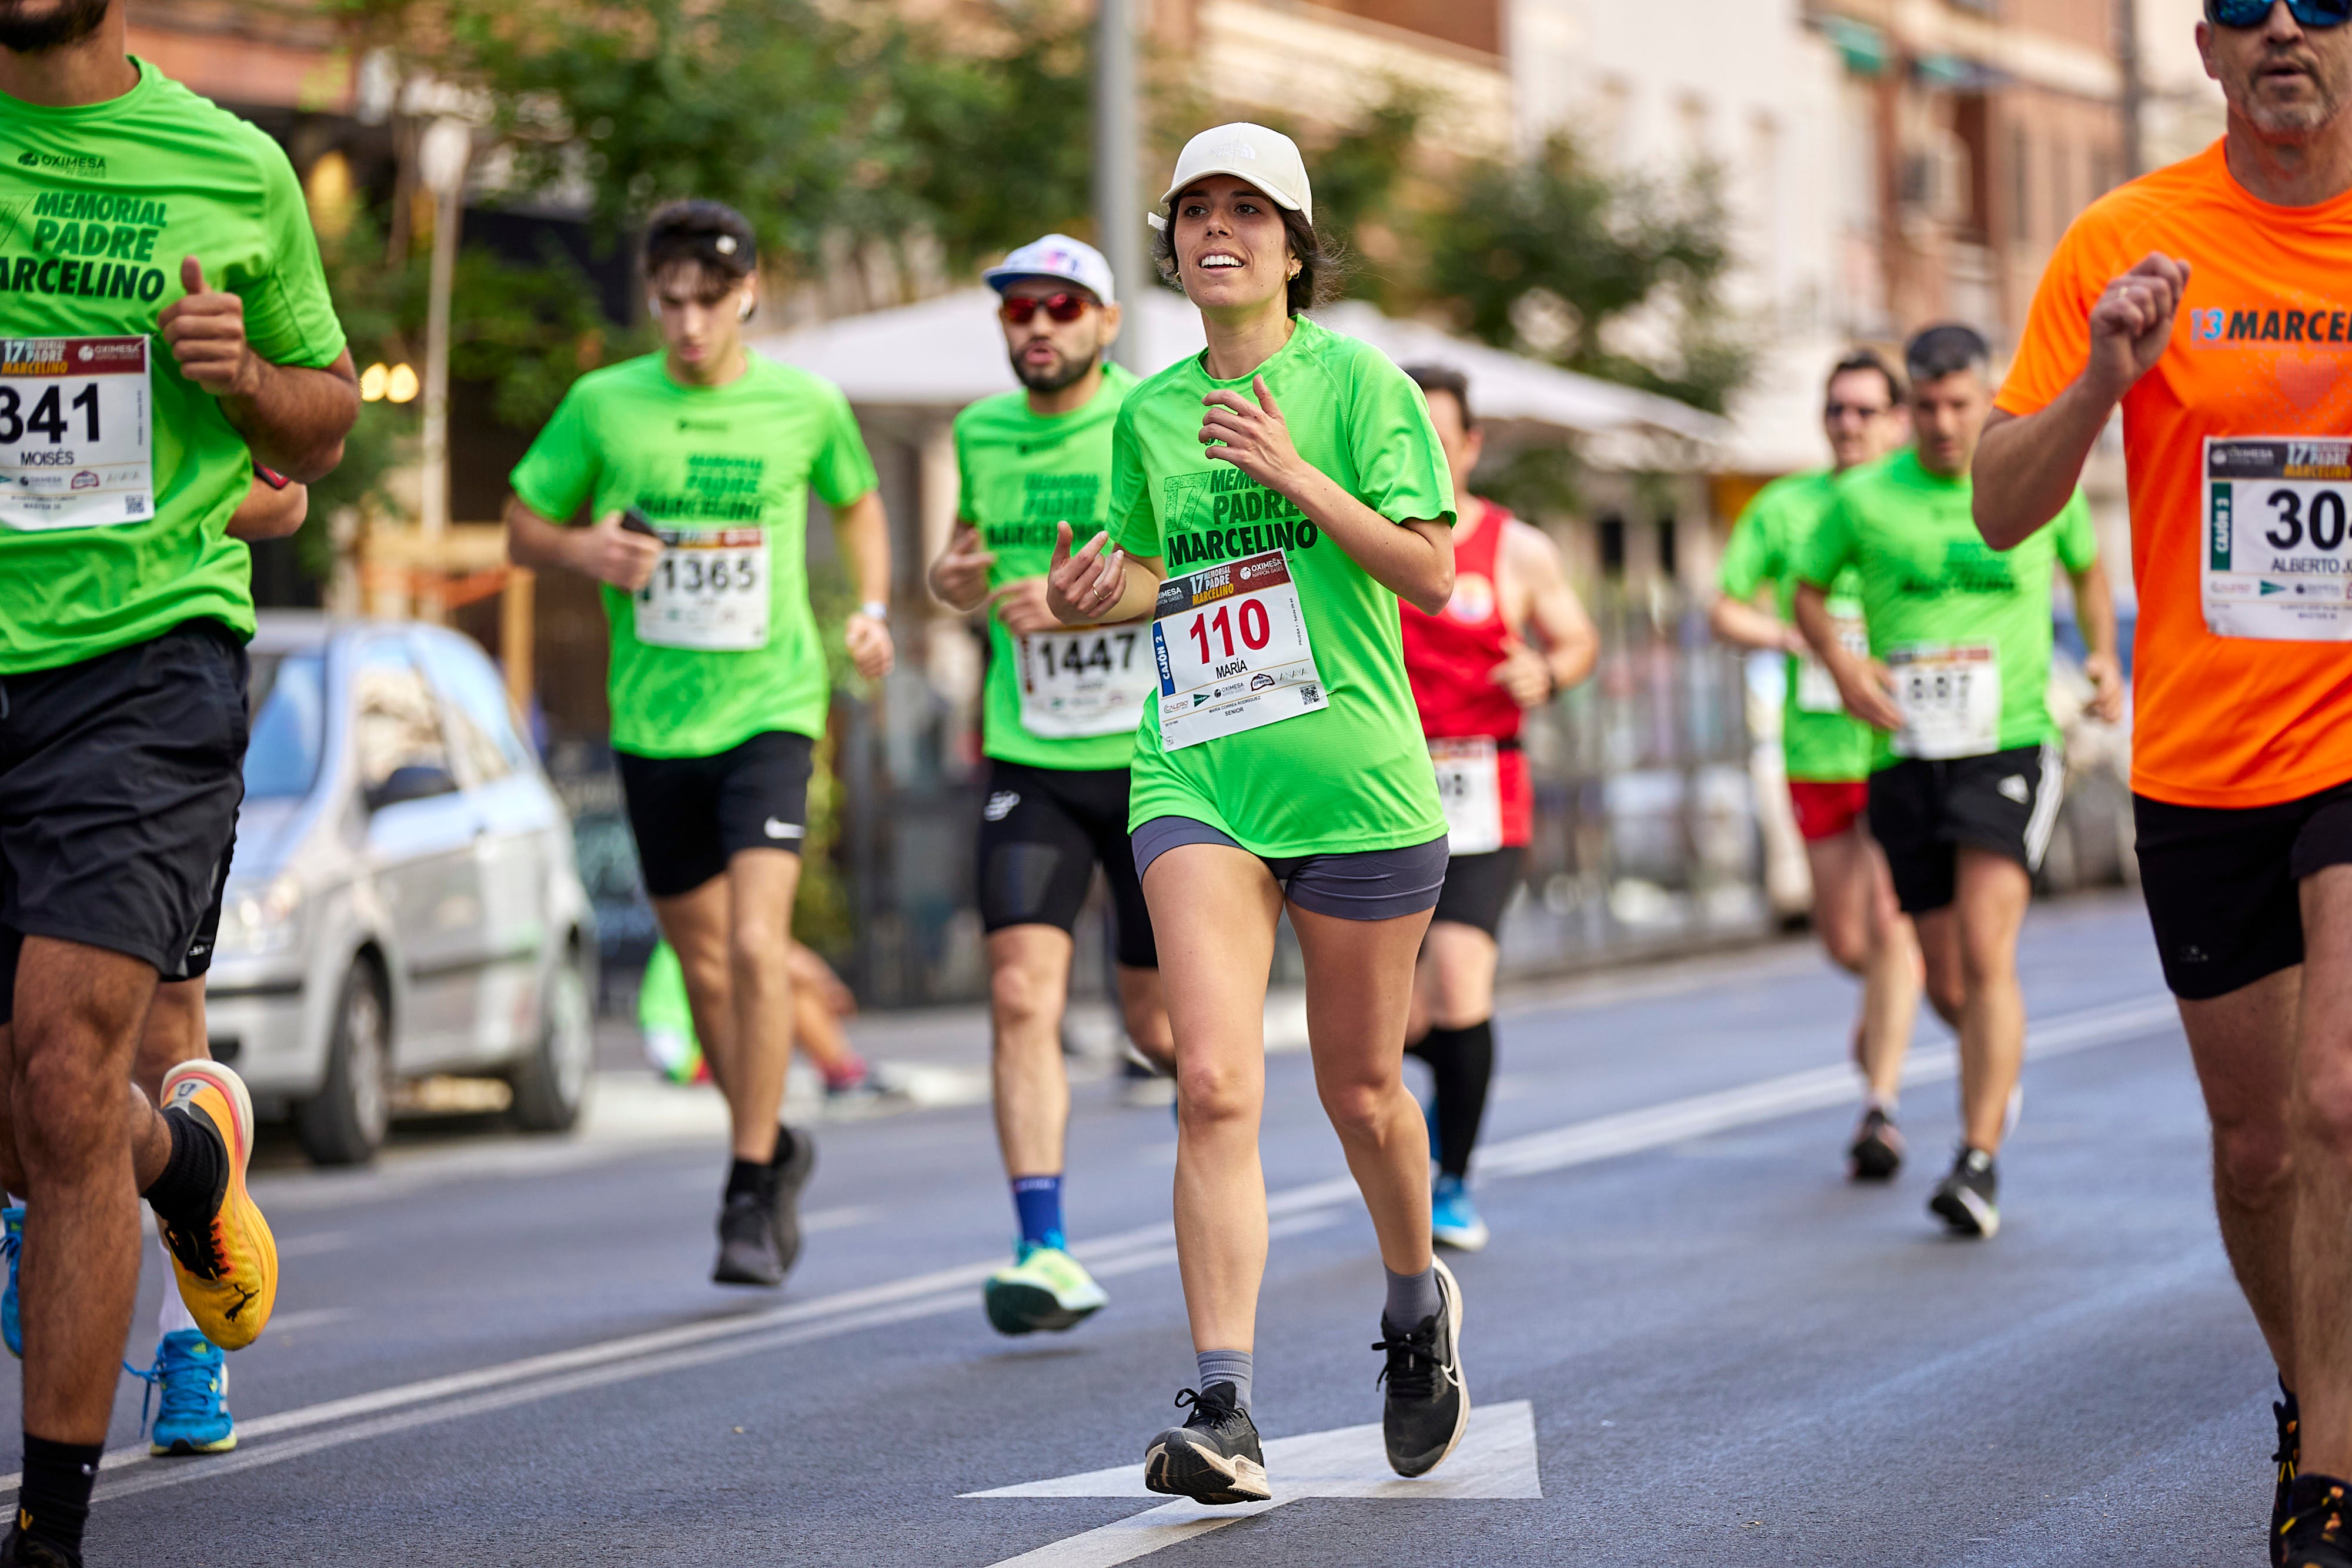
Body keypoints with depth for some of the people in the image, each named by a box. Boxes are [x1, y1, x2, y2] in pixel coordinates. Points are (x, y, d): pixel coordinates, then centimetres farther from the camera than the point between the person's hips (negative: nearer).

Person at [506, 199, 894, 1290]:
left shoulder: (805, 407, 0)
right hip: (652, 720, 2)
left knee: (757, 944, -18)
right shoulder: (603, 406, -1)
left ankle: (750, 1191, -9)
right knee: (701, 961, 11)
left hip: (769, 707, -2)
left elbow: (857, 501, 20)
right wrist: (584, 552, -14)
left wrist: (873, 610, 5)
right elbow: (522, 528, 8)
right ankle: (775, 1148, 33)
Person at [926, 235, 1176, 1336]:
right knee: (1022, 996, -15)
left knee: (1159, 1024, 7)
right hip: (1031, 766, 3)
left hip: (1158, 759, -3)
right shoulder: (982, 432, 7)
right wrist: (953, 579, 2)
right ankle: (1044, 1253, -15)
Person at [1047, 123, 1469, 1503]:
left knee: (1361, 1091, 10)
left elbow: (1432, 572, -9)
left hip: (1356, 781, -2)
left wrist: (1296, 475, -19)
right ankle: (1224, 1413, -18)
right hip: (1196, 780, 2)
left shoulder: (1357, 382, -2)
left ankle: (1419, 1307, 40)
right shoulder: (1148, 414, 12)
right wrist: (1095, 593, 3)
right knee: (1216, 1087, -14)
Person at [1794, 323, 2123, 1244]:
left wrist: (2103, 657, 8)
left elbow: (2086, 566, 23)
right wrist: (1842, 666, -2)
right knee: (1947, 985, 8)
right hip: (1905, 757, 2)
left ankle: (1979, 1163, -19)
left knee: (1985, 955, -19)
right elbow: (1808, 590, 17)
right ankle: (1997, 1065, 43)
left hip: (2009, 749, -2)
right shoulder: (1864, 499, 3)